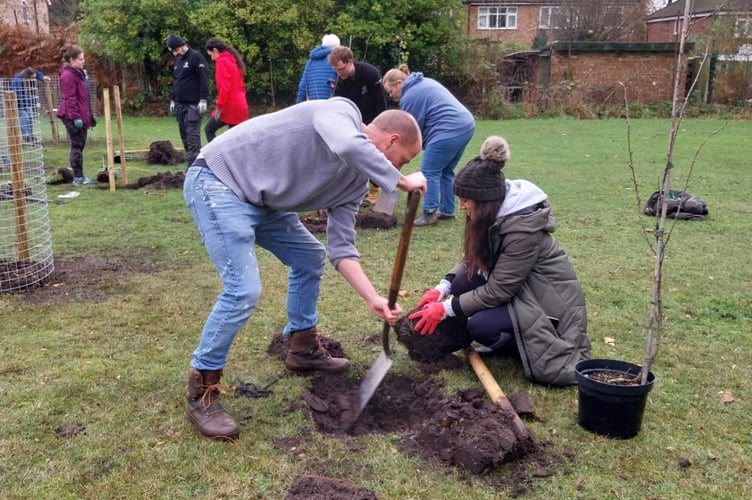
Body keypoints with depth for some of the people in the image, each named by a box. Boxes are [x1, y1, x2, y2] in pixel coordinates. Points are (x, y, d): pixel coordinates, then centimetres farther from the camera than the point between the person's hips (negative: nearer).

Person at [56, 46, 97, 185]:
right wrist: (76, 117, -22)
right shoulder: (68, 75, -14)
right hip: (72, 117, -10)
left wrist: (90, 115, 21)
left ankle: (79, 176, 18)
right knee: (77, 146, -5)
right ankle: (78, 177, 1)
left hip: (81, 115, 10)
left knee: (79, 146, 12)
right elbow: (69, 99, -19)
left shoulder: (79, 73, 16)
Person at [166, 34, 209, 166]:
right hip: (180, 104, 8)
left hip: (193, 105, -8)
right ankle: (191, 165, 12)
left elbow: (204, 79, -12)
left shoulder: (196, 57, -6)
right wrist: (173, 100, 22)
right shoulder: (177, 60, 19)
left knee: (192, 135, -12)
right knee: (184, 136, 7)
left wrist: (203, 100, -18)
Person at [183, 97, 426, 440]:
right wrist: (403, 182, -25)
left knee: (310, 257, 17)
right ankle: (200, 393, -2)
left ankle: (303, 348, 32)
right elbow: (350, 148, -40)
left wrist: (373, 300, -2)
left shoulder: (355, 180, 7)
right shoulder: (340, 112, -15)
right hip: (218, 181, -10)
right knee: (244, 290, -18)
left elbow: (341, 248, 6)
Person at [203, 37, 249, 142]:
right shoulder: (233, 61, 17)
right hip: (240, 106, 8)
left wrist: (219, 106, -16)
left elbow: (224, 87, -19)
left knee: (209, 130, 7)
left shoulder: (222, 62, -9)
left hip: (229, 107, -8)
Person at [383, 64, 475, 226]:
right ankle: (447, 210, 23)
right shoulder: (425, 82, 21)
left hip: (450, 131, -10)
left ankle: (429, 214, -1)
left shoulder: (409, 96, -8)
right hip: (465, 125, 10)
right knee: (446, 171, 18)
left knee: (429, 172, -3)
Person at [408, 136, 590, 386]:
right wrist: (441, 289, -10)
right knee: (462, 284, -12)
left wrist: (446, 309, -23)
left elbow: (498, 290, -27)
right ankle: (510, 340, 5)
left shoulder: (522, 229, -30)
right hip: (516, 287, 9)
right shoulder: (494, 214, -5)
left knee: (480, 326, -27)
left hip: (549, 298, -9)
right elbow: (471, 259, 4)